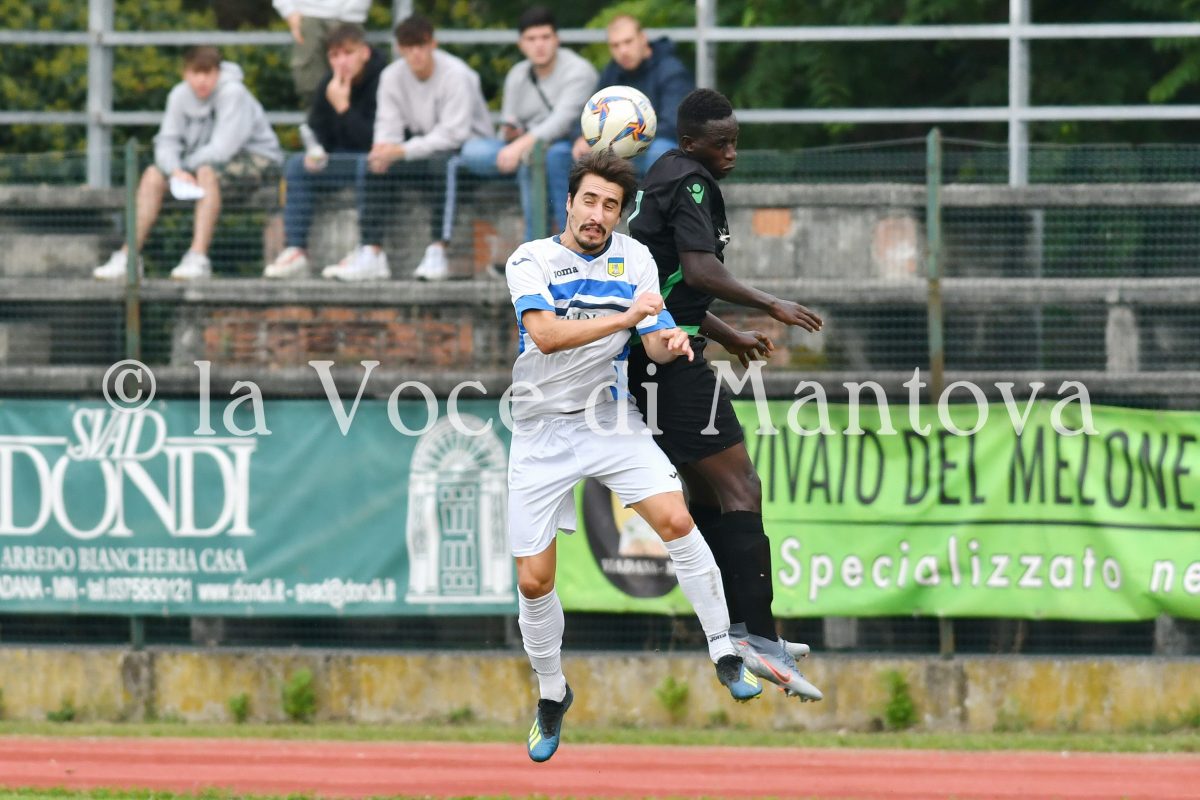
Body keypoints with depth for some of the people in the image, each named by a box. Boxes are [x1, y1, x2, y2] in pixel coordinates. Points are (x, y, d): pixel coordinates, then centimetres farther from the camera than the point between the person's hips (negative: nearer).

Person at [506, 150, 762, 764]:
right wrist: (625, 317, -36)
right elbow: (546, 334, -27)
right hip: (542, 430, -2)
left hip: (609, 419, 2)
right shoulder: (531, 260, -11)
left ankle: (724, 651, -10)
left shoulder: (633, 258, 1)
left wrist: (668, 342, -24)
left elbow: (654, 343, 0)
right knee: (533, 580, -1)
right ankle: (551, 694, 22)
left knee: (676, 520, -21)